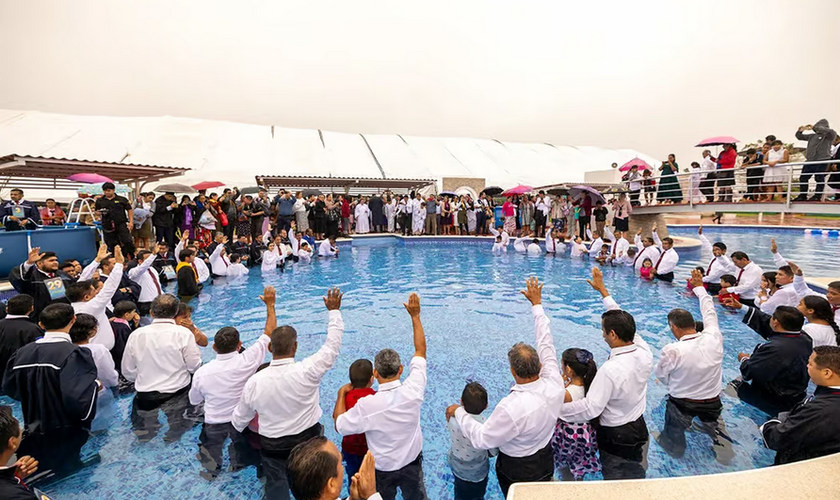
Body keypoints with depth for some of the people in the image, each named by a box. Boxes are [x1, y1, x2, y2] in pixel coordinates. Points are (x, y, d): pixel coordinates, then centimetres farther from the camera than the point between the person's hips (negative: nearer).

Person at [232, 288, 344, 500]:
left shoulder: (254, 382, -16)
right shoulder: (308, 371, -25)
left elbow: (239, 421, 1)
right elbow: (333, 344, -13)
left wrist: (238, 424, 25)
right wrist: (334, 310, -2)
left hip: (272, 448, 1)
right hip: (308, 441, -1)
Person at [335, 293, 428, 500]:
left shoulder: (367, 405, -34)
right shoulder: (413, 391, -27)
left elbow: (340, 426, -16)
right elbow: (421, 350, -16)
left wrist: (341, 394, -5)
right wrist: (415, 316, -11)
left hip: (383, 469, -1)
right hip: (412, 463, 2)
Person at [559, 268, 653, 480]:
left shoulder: (610, 370, -33)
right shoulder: (644, 353, -14)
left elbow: (590, 409, -30)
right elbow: (623, 323, -1)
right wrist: (603, 290, 7)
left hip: (615, 438, -6)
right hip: (640, 430, 6)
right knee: (637, 479, 26)